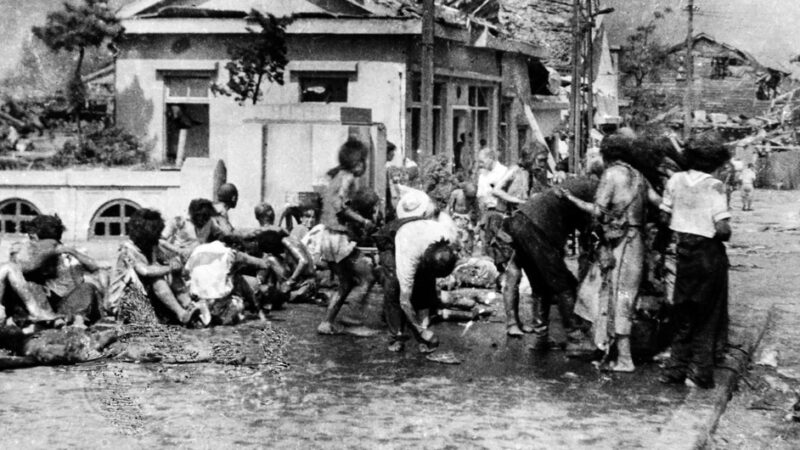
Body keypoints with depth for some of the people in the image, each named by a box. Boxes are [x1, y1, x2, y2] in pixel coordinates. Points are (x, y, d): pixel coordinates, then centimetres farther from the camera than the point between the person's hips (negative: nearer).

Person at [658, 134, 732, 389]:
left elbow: (665, 217, 6)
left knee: (684, 314, 17)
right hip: (709, 253, -4)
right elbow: (722, 229, -20)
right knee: (706, 315, 9)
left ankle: (675, 369, 17)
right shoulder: (713, 186, -15)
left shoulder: (676, 180, 0)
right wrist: (725, 235, 0)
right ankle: (700, 374, 13)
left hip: (684, 251, 4)